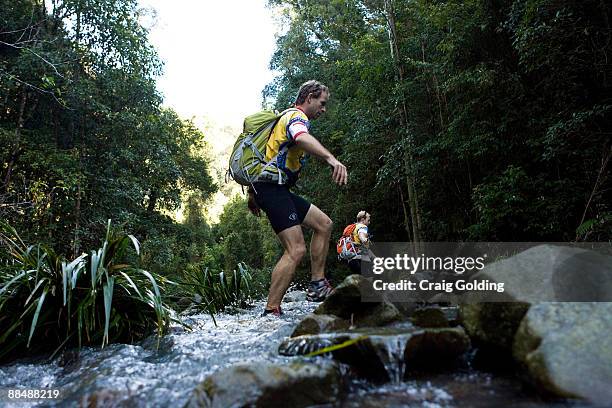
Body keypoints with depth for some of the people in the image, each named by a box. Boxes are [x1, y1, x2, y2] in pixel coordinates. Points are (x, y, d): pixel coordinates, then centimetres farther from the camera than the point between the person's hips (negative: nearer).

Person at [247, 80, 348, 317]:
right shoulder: (297, 116, -5)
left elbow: (267, 155, 28)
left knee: (323, 224, 11)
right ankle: (271, 312, -11)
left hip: (272, 187, 10)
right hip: (272, 187, -10)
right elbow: (302, 138, -32)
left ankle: (317, 286, 12)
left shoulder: (287, 117, 27)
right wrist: (331, 159, -49)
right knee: (296, 250, -15)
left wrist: (253, 193, 27)